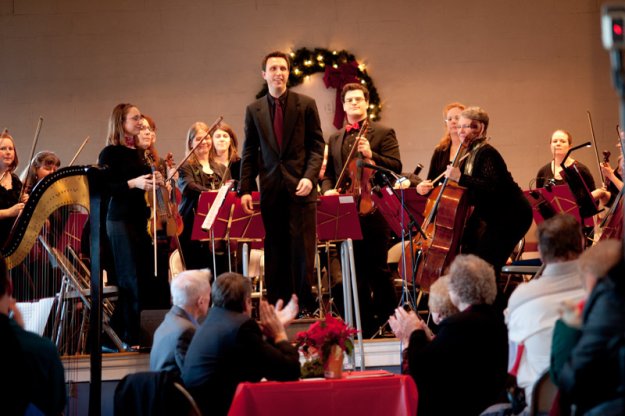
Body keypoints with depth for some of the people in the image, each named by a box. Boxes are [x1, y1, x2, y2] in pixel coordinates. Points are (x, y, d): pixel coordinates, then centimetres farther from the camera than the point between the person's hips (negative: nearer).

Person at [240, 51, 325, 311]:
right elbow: (249, 153, 11)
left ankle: (306, 307, 4)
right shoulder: (254, 110, 10)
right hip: (271, 190, 2)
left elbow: (317, 146, 3)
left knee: (302, 250, -2)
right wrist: (245, 189, 2)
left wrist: (309, 176, -12)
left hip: (300, 188, -2)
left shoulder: (306, 105, 4)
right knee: (275, 253, 3)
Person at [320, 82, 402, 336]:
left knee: (377, 268, -3)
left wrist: (371, 154, -21)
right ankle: (364, 325, 15)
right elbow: (329, 172, 18)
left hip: (373, 209, -5)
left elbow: (396, 167, -7)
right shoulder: (335, 139, 18)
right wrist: (328, 189, -3)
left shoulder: (383, 134, 3)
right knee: (356, 271, 8)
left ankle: (387, 320, 10)